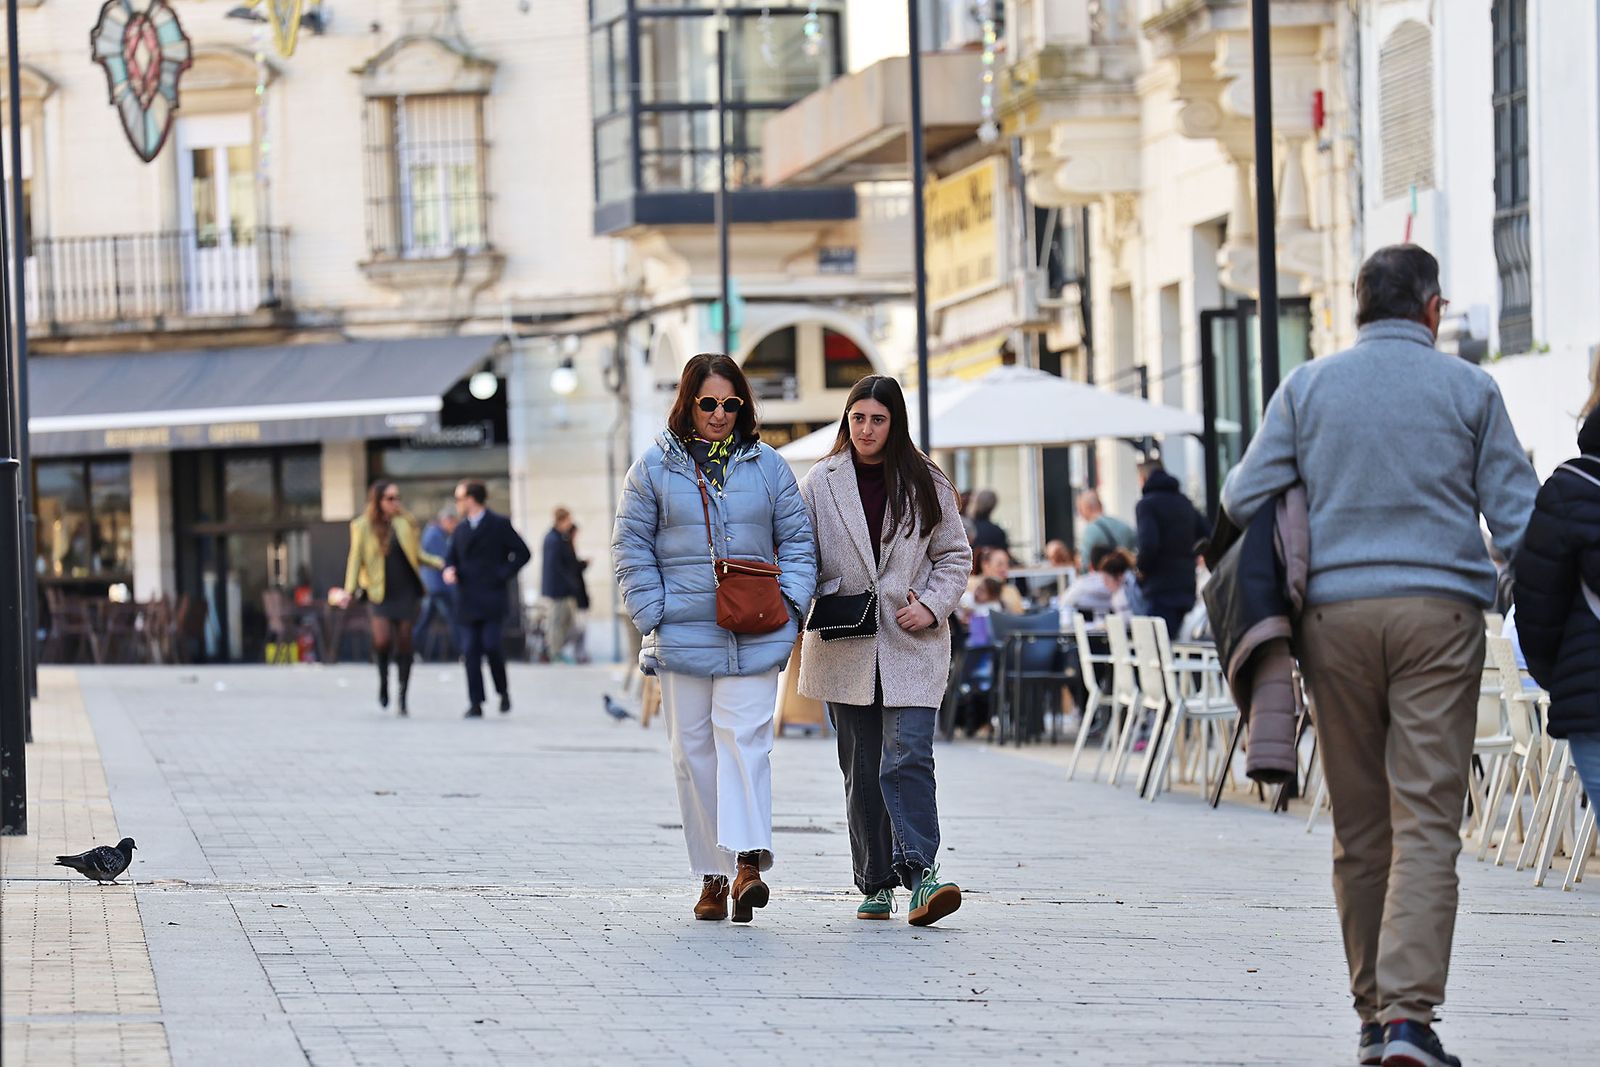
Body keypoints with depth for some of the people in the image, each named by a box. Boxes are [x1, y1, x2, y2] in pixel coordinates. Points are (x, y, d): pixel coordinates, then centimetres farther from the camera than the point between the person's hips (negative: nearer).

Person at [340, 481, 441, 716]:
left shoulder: (405, 523, 9)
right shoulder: (362, 526, 1)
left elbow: (418, 554, 14)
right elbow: (356, 559, 1)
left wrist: (439, 563, -3)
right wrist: (349, 590, -9)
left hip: (405, 591, 3)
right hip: (380, 592, -3)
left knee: (404, 643, 2)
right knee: (382, 639, -21)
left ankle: (403, 698, 10)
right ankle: (383, 680, 7)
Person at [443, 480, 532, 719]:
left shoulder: (499, 525, 0)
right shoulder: (460, 529, 17)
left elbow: (523, 553, 0)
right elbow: (451, 556, 18)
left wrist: (504, 574, -8)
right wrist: (449, 569, -5)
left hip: (492, 598, -5)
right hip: (467, 600, 5)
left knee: (491, 645, -14)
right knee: (470, 651, -2)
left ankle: (504, 691, 9)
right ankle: (475, 703, 0)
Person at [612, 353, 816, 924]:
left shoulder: (768, 466, 8)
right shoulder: (654, 468, 5)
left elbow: (797, 539, 12)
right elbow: (631, 546, 5)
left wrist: (789, 603, -1)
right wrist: (653, 615, -4)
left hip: (755, 637, -1)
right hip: (683, 635, 1)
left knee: (743, 738, -14)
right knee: (693, 750, 3)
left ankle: (747, 863, -22)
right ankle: (711, 876, 9)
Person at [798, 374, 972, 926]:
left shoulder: (926, 484, 5)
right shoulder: (821, 483, 6)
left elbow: (954, 555, 10)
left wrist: (933, 606, -6)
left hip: (911, 648, -1)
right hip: (845, 649, 1)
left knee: (908, 758, -14)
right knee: (861, 771, 6)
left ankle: (919, 873, -22)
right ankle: (876, 885, 12)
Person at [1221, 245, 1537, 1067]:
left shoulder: (1308, 388, 7)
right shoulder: (1467, 389, 4)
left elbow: (1243, 499, 6)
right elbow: (1517, 517, 2)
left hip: (1336, 610, 2)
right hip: (1439, 609, -2)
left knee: (1359, 825, 10)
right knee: (1427, 820, -7)